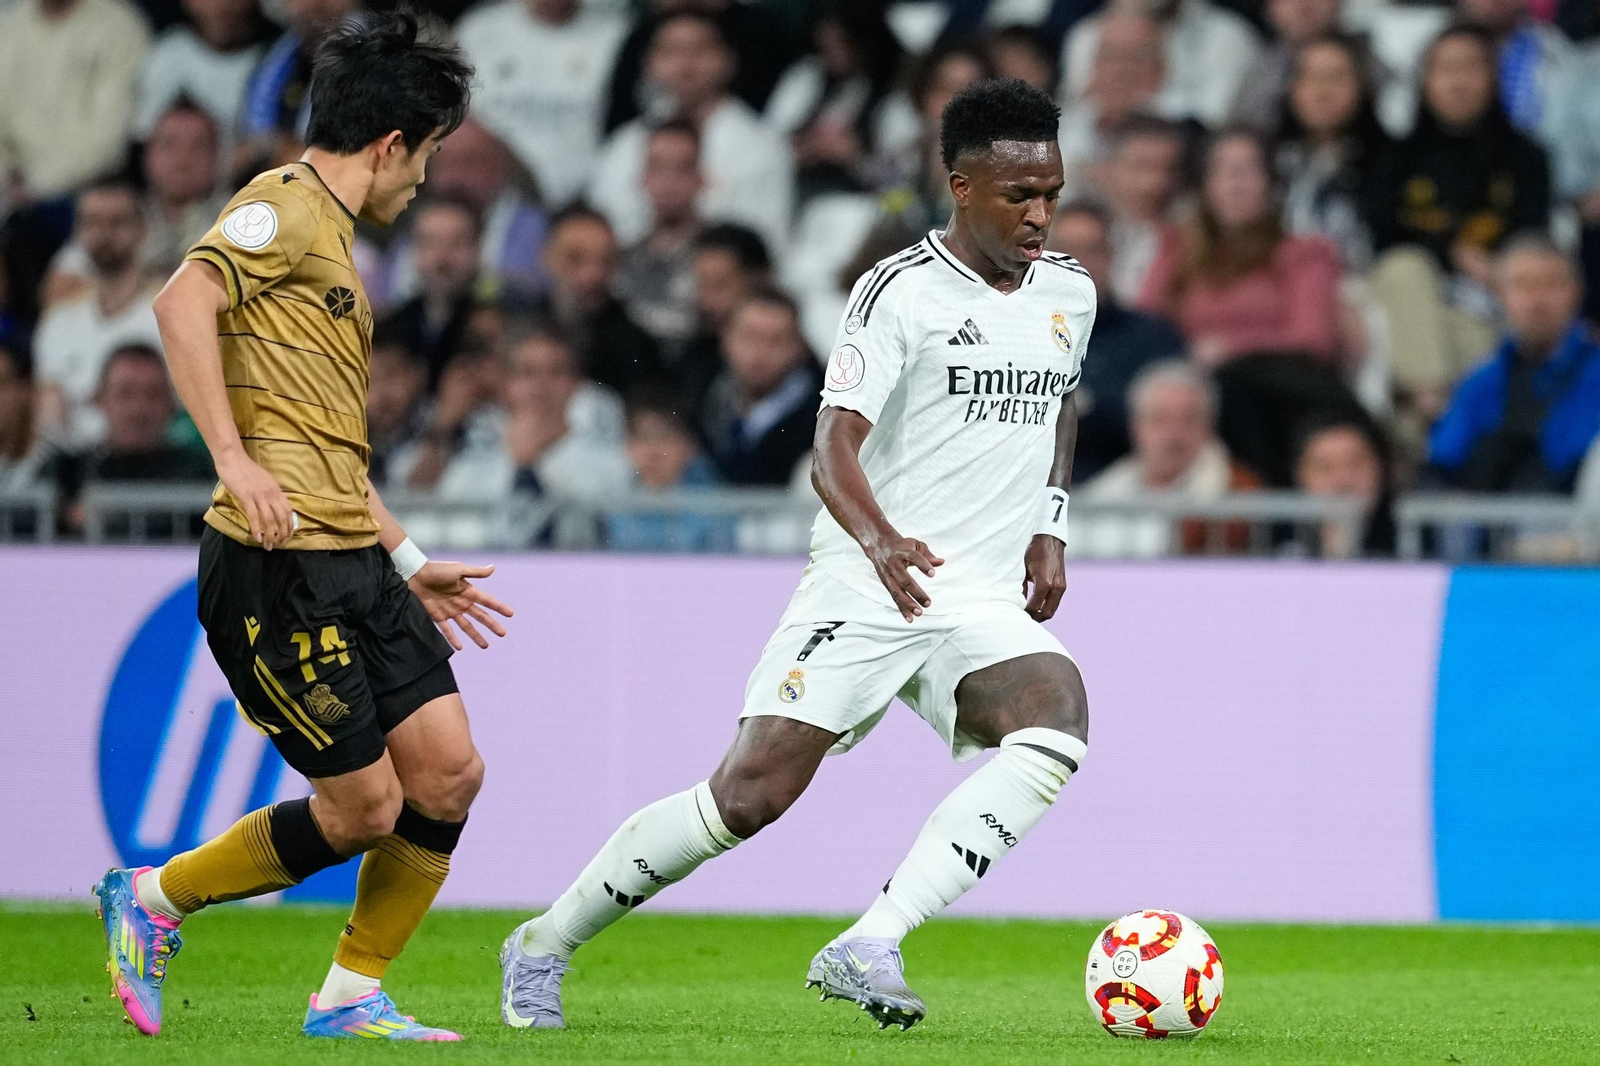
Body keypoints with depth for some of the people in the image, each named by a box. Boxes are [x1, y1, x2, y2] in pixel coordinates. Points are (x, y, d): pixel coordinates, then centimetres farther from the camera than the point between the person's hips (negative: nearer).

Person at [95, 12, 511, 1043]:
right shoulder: (286, 206, -6)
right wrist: (235, 461, -28)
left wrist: (410, 562, 29)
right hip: (278, 568, -9)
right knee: (363, 807, -6)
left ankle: (353, 998, 12)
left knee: (448, 771, 0)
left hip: (353, 563, 9)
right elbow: (183, 302, -23)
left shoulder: (334, 240, 24)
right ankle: (151, 901, 12)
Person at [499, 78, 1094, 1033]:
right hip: (866, 589, -5)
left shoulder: (1070, 294, 11)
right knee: (752, 793, -12)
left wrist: (1049, 530, 18)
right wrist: (879, 540, -40)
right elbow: (834, 448, -20)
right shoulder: (903, 291, -10)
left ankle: (866, 950, -31)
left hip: (986, 607, 5)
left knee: (1057, 724, -27)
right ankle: (546, 945, 10)